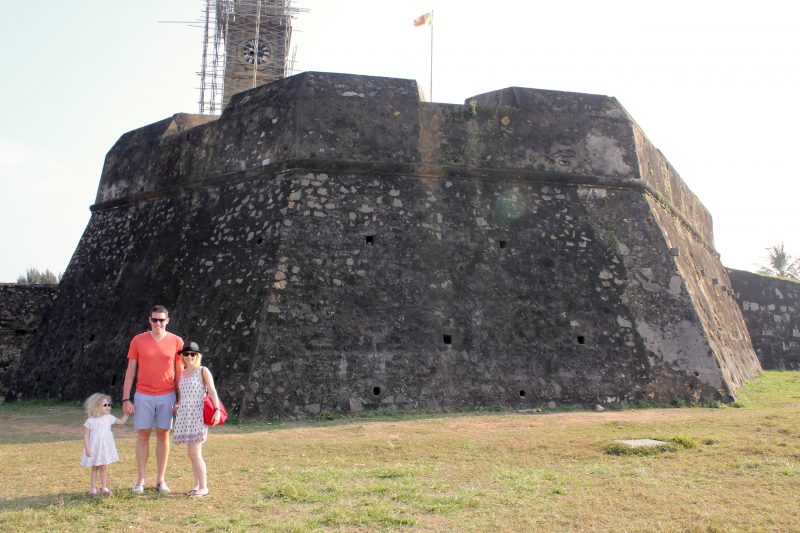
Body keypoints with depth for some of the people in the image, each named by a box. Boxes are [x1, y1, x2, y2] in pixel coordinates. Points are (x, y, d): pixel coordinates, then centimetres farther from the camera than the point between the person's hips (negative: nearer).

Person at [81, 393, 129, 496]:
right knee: (94, 468, 11)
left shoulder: (109, 418, -1)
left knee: (103, 468, 7)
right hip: (94, 448, -2)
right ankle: (93, 487, 20)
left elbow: (121, 421, 10)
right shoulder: (90, 421, -10)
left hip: (105, 447, 2)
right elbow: (86, 436, -8)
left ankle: (104, 487, 15)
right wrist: (87, 449, -13)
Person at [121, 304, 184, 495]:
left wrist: (180, 399, 0)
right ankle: (140, 480, 12)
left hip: (167, 396, 0)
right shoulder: (138, 340, 0)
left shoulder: (176, 341, 0)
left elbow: (179, 372, 4)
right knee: (143, 435, 3)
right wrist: (126, 399, -2)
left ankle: (161, 480, 14)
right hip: (143, 396, 0)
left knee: (163, 435, 6)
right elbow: (130, 370, 2)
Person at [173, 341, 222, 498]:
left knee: (195, 453, -10)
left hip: (198, 416, -6)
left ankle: (204, 487, -4)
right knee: (191, 453, 8)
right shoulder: (182, 374, 14)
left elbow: (212, 391, -11)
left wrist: (217, 410, -22)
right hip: (185, 416, 6)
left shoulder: (203, 371, -3)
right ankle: (197, 485, 15)